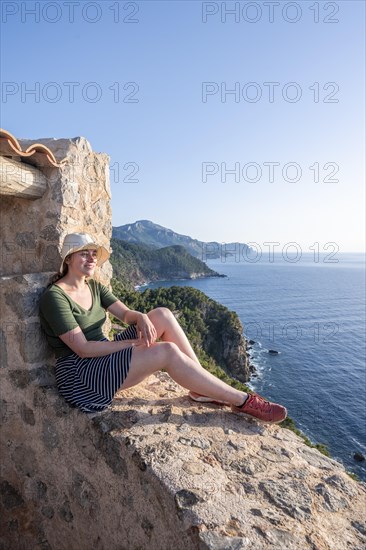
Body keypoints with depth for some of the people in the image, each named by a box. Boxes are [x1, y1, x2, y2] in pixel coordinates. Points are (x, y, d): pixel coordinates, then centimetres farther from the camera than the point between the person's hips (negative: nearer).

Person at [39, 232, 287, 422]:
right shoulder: (55, 297, -16)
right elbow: (82, 348, -21)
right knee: (168, 352, -28)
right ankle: (243, 401, -15)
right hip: (81, 374, -8)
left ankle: (202, 388, -9)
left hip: (106, 356, 8)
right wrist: (134, 343, -20)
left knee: (163, 314, -11)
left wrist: (141, 318, -21)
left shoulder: (94, 287, 9)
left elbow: (125, 313, 3)